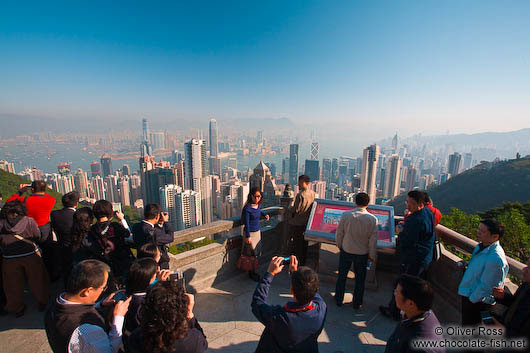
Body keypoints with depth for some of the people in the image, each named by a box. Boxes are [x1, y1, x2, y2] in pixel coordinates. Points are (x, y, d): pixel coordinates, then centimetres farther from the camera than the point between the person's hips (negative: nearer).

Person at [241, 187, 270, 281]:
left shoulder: (259, 205, -1)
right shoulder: (247, 208, -22)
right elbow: (246, 223, -18)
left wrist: (265, 215, 6)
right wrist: (248, 236, -17)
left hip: (257, 232, 8)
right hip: (250, 233, -7)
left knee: (257, 252, 16)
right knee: (251, 253, 4)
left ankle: (253, 272, 32)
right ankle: (251, 273, 22)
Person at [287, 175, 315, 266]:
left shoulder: (300, 195, -24)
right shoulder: (313, 193, 0)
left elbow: (296, 210, -21)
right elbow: (313, 207, 9)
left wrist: (290, 209, -3)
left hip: (297, 224, -7)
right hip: (307, 223, 7)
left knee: (297, 245, 6)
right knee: (304, 244, 19)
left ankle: (298, 263, 17)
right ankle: (303, 262, 32)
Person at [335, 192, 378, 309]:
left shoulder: (345, 215, -15)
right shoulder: (372, 219, -15)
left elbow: (339, 233, -6)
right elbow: (373, 240, -8)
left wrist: (340, 246, 12)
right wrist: (372, 256, 5)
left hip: (346, 251, 0)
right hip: (362, 253, 0)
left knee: (342, 276, 18)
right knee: (360, 279, 19)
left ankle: (339, 299, 33)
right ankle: (357, 303, 33)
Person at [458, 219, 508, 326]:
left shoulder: (495, 259, -30)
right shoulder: (481, 245, -3)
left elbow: (485, 286, -22)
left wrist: (471, 300, -14)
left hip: (476, 300, -8)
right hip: (469, 295, 8)